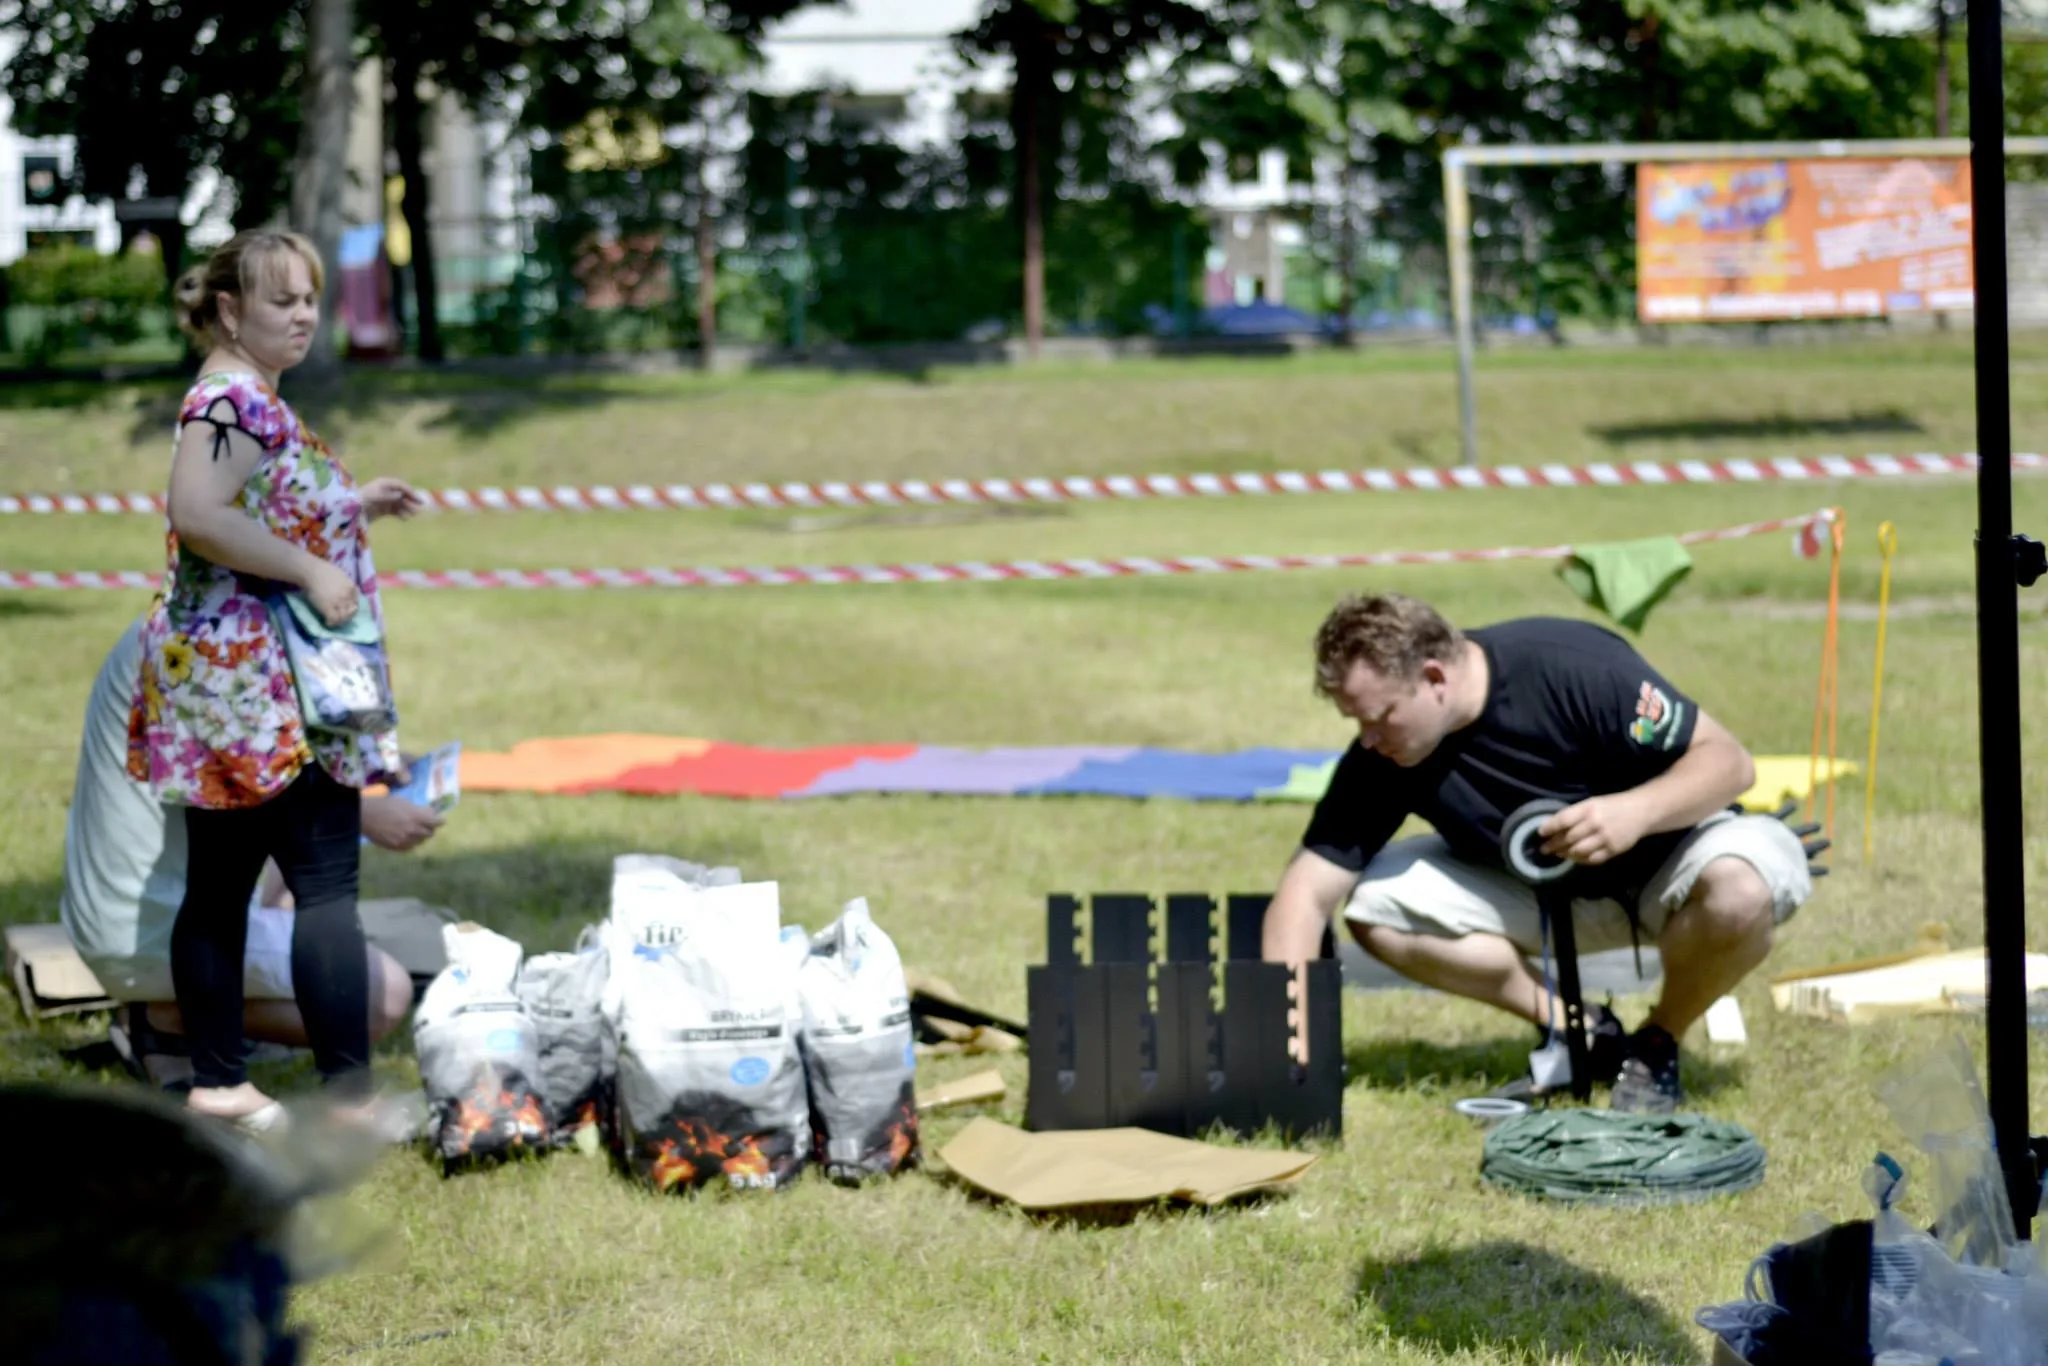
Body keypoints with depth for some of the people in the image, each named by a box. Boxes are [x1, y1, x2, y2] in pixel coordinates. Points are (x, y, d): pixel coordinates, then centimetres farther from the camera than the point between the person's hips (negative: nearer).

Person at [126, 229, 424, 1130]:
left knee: (219, 886, 12)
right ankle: (350, 1097, -12)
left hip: (228, 690, 11)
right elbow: (196, 513, -29)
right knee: (326, 881, -11)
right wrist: (311, 571, -25)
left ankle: (218, 1085, 18)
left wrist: (354, 505, 19)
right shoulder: (233, 398, -15)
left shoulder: (249, 400, 18)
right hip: (261, 683, -11)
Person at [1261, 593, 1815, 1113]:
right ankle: (1578, 1030, -4)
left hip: (1662, 864, -4)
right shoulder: (1378, 760, -16)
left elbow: (1728, 759, -25)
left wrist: (1636, 811, -44)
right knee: (1375, 903, -16)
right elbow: (1309, 890, -16)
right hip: (1544, 891, 4)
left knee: (1739, 888, -39)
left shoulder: (1573, 669, -30)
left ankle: (1657, 1043, -8)